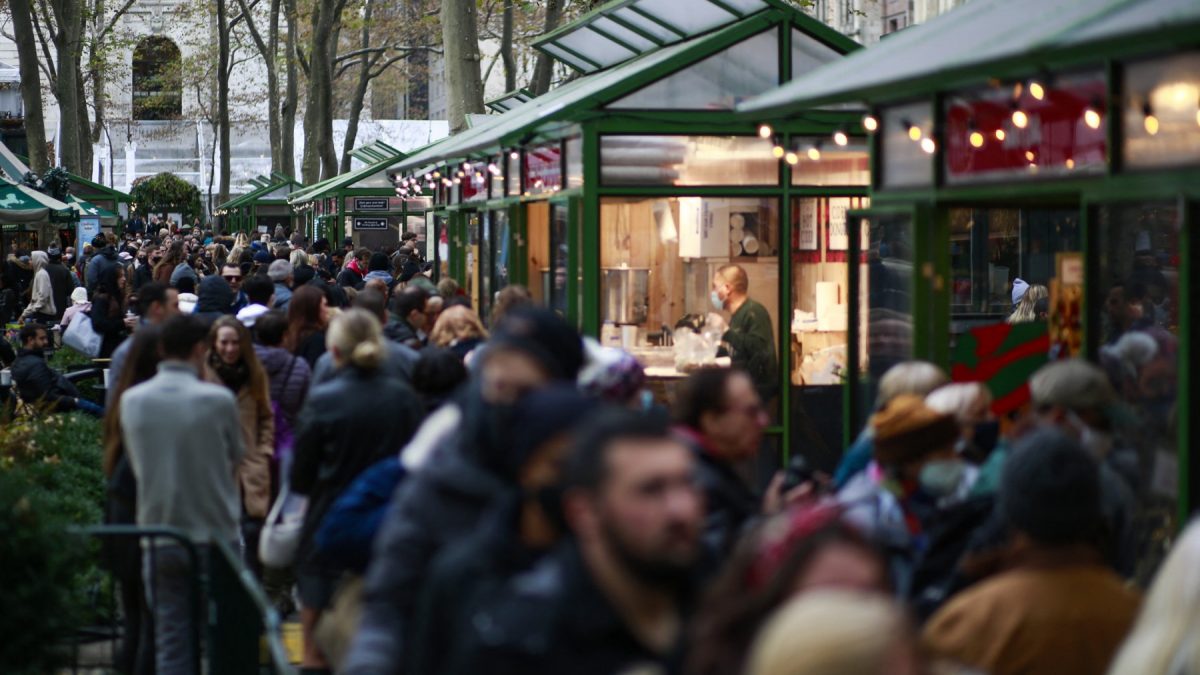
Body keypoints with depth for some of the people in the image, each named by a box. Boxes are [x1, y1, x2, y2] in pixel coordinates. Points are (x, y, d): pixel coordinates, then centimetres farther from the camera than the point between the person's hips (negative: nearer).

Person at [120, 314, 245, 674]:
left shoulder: (132, 400, -1)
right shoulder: (218, 399, -12)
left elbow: (136, 463, 9)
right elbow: (236, 459, 2)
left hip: (159, 537, 3)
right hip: (215, 533, -3)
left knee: (171, 643, 7)